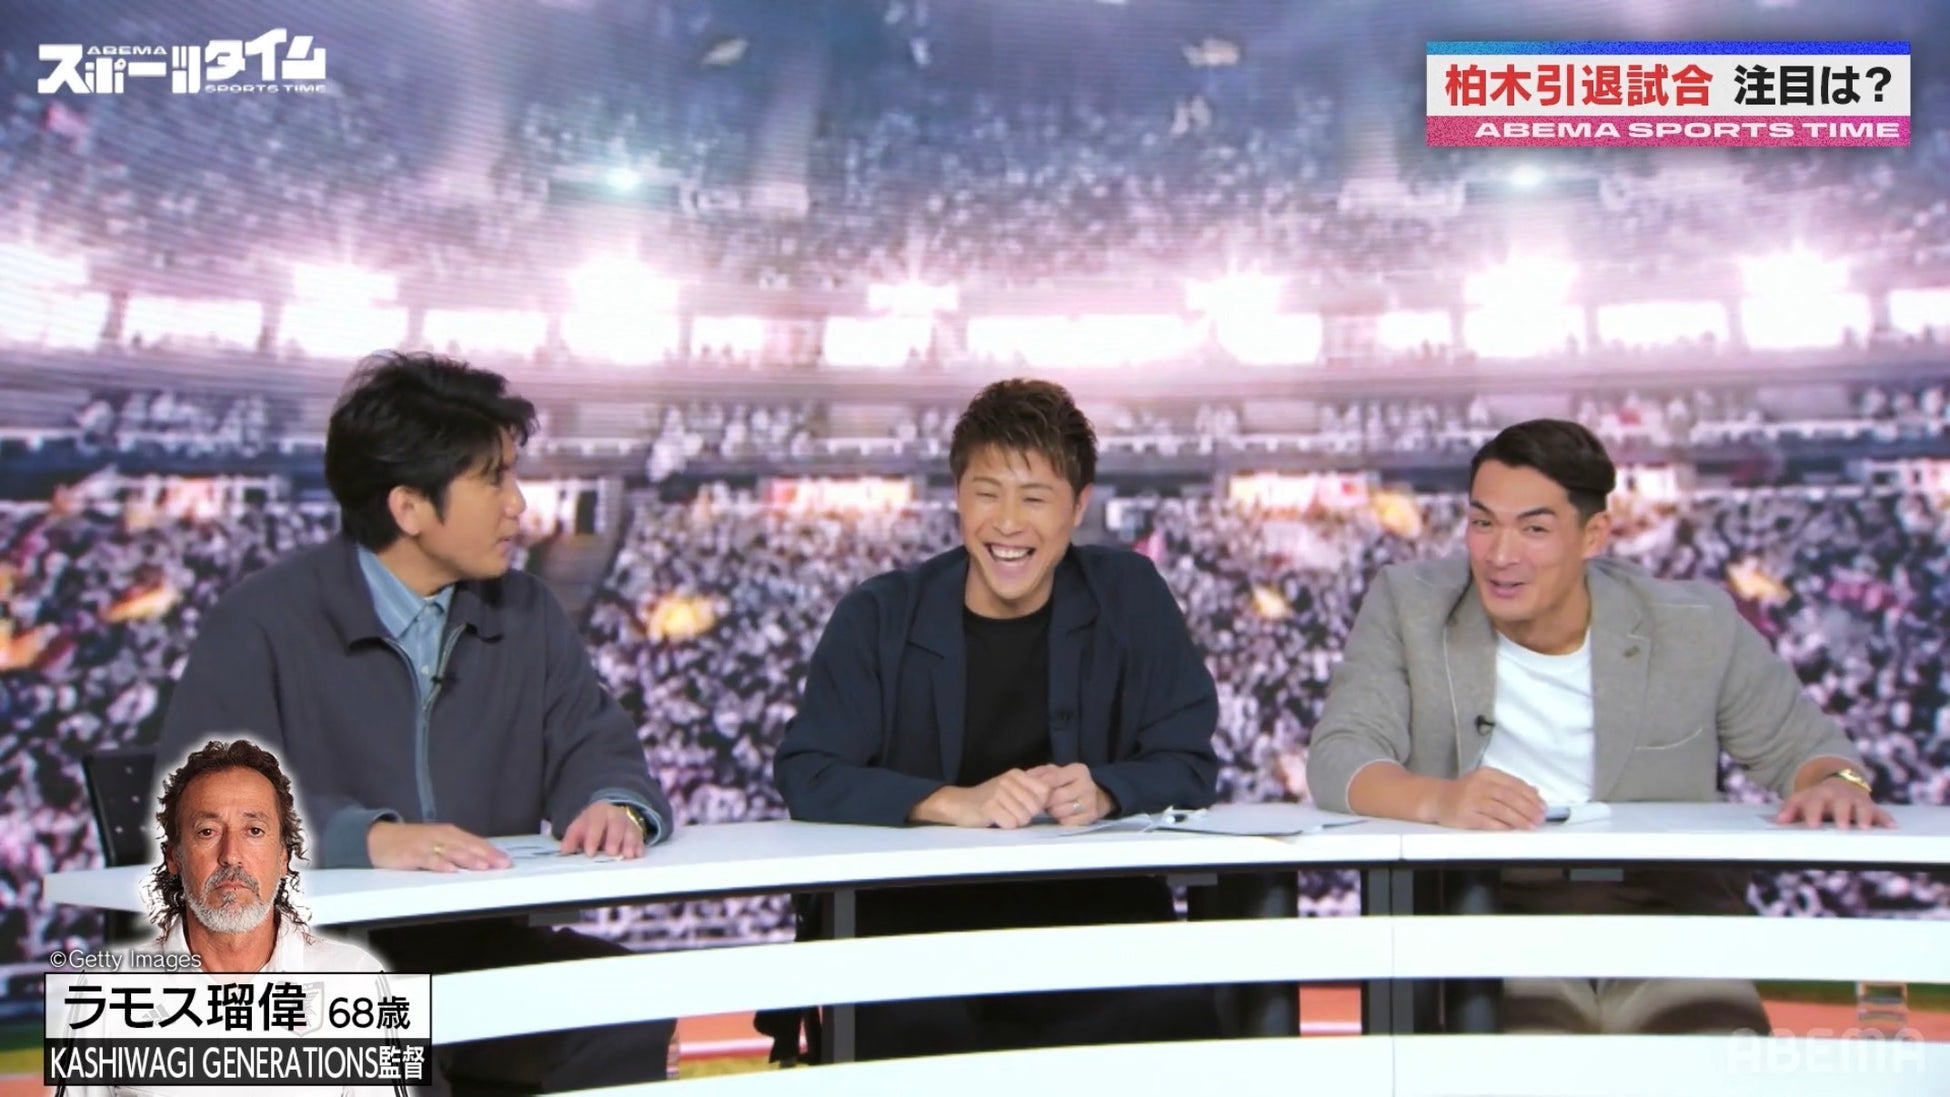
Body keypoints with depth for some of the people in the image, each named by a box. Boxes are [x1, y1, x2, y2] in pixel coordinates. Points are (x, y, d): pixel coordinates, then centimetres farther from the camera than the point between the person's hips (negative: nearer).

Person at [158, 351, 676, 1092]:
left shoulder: (526, 615, 12)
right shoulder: (264, 624, -4)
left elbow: (594, 749, 11)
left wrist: (617, 807, -16)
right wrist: (369, 836, -33)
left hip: (484, 949, 5)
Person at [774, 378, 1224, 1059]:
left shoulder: (1131, 598, 6)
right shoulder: (878, 617, 3)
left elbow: (1189, 767, 6)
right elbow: (806, 775, -6)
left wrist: (1103, 793, -17)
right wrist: (953, 803, -21)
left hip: (1095, 909, 2)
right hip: (921, 916, -2)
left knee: (1173, 1014, -28)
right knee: (913, 1024, -36)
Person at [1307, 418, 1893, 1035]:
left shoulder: (1695, 628, 8)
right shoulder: (1408, 605, 4)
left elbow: (1801, 744, 18)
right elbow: (1338, 759, -6)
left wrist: (1836, 784, -7)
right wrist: (1437, 799, -28)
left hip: (1662, 908, 2)